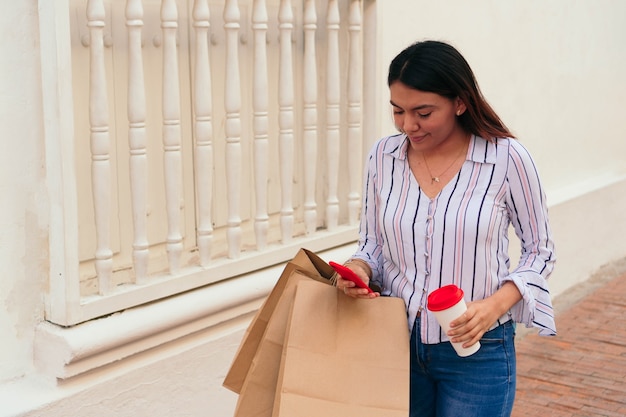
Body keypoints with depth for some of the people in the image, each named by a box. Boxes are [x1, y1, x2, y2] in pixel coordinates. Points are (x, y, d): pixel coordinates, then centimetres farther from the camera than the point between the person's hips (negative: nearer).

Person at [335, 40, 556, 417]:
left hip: (476, 348, -3)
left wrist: (496, 304, -17)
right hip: (398, 342, 3)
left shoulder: (507, 159, -12)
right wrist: (359, 269, -13)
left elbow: (540, 250, -2)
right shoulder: (383, 157, -3)